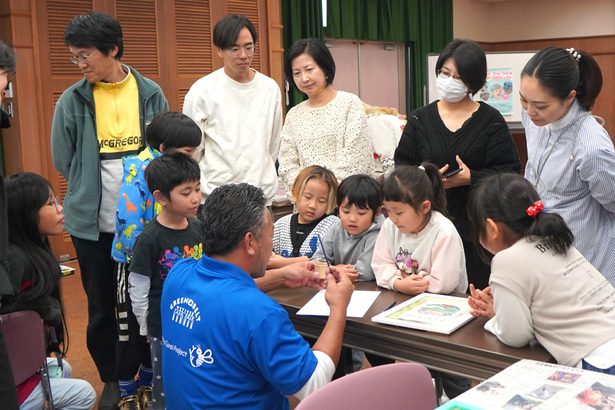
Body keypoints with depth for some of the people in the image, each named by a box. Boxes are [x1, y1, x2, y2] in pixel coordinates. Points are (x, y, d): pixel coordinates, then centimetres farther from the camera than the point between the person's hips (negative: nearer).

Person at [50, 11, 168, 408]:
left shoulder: (151, 94, -1)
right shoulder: (73, 100, -2)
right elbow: (63, 160, 5)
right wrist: (93, 190, 1)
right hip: (93, 222, 0)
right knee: (101, 307, 10)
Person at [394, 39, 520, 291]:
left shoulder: (491, 121, 0)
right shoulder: (420, 118, 8)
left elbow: (509, 171, -3)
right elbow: (402, 165, 6)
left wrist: (472, 178, -19)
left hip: (475, 225, -2)